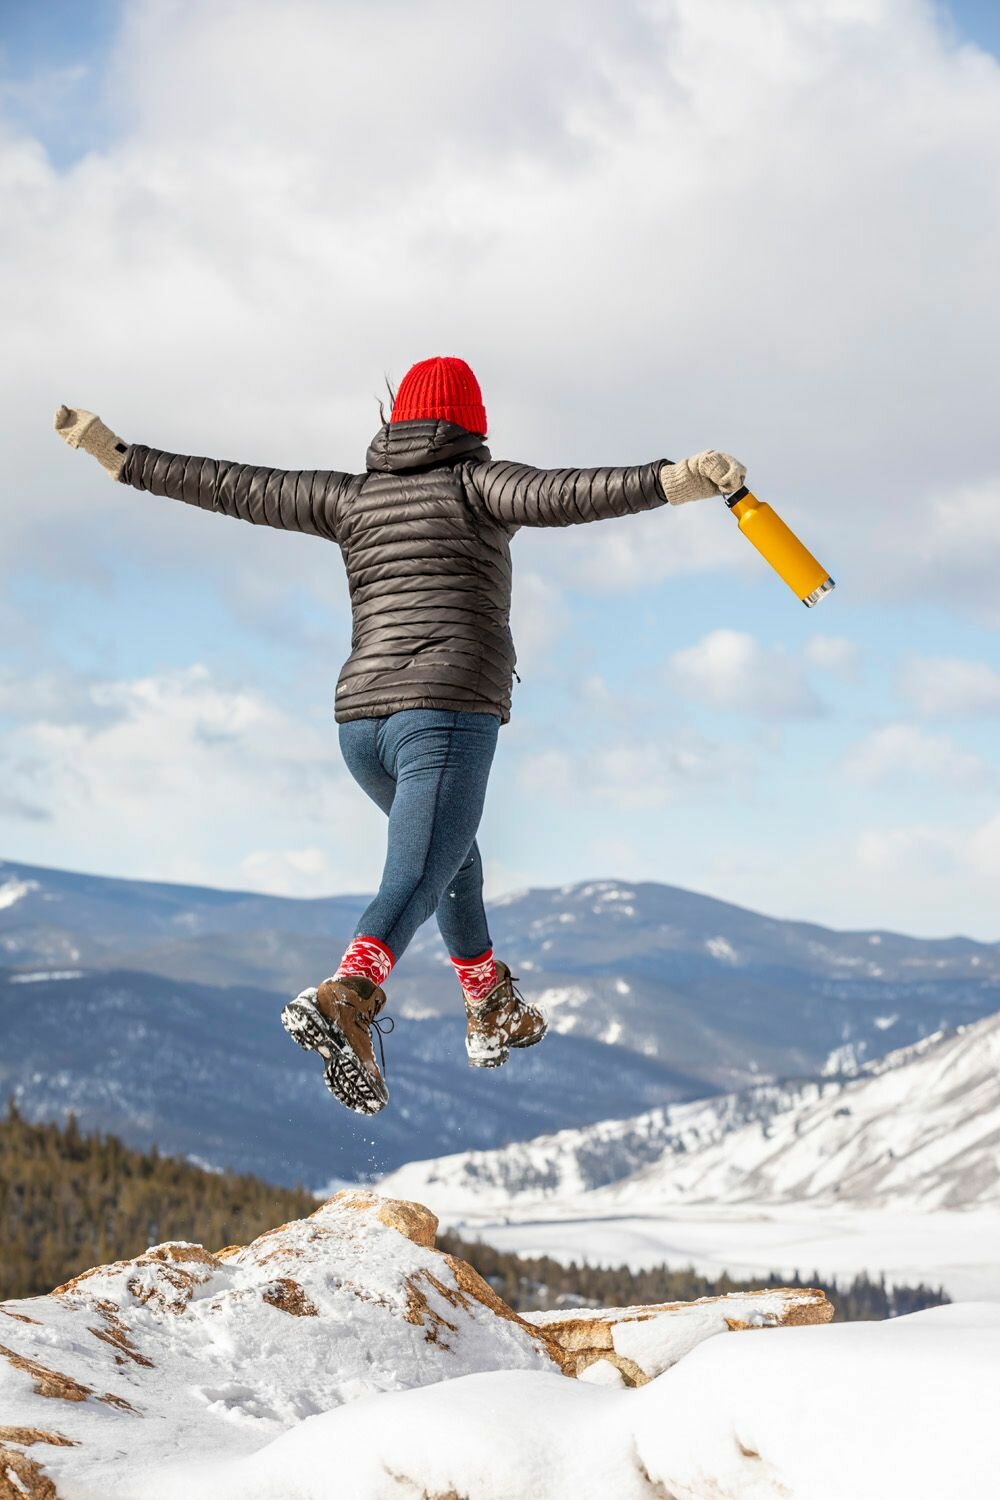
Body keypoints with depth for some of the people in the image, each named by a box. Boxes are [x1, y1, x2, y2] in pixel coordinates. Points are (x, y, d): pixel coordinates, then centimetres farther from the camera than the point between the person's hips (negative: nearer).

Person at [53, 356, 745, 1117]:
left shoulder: (352, 496, 15)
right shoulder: (474, 482, 3)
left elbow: (227, 487, 19)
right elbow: (555, 494, -17)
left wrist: (114, 454, 29)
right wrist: (677, 480, -28)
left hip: (361, 721, 6)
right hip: (449, 713, -6)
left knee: (452, 850, 30)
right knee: (415, 883, -18)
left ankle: (493, 1013, 42)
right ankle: (346, 998, -46)